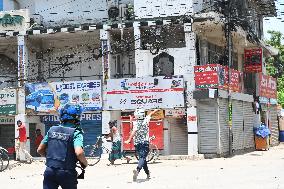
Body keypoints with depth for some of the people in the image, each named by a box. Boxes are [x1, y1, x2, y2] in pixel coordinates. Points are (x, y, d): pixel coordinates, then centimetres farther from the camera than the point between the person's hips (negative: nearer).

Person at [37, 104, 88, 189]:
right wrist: (85, 163, -5)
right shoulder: (75, 133, -8)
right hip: (66, 173, -3)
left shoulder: (52, 130, 7)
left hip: (50, 171, 4)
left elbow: (40, 150, 10)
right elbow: (79, 152, -24)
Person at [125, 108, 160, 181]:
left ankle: (148, 174, 27)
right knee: (143, 158, -13)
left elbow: (134, 131, -22)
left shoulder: (135, 123, -5)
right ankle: (137, 170, -40)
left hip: (137, 143, 2)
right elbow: (150, 114, 19)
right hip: (145, 143, -1)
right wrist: (155, 110, 37)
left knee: (142, 157, 16)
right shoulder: (146, 120, 0)